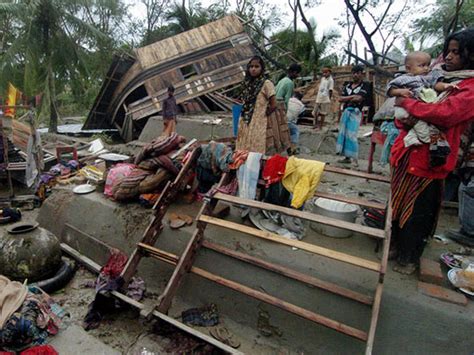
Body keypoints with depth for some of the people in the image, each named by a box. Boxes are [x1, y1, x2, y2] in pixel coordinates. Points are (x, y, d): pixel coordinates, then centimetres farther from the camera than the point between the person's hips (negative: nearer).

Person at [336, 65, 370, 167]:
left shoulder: (365, 85, -1)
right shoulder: (347, 85, 13)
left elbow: (358, 98, -15)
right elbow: (340, 99, 4)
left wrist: (346, 99, -3)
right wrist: (352, 97, -8)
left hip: (355, 112, -6)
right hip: (345, 111, 6)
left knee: (351, 135, -15)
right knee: (343, 134, 6)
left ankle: (355, 158, -9)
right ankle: (347, 157, 15)